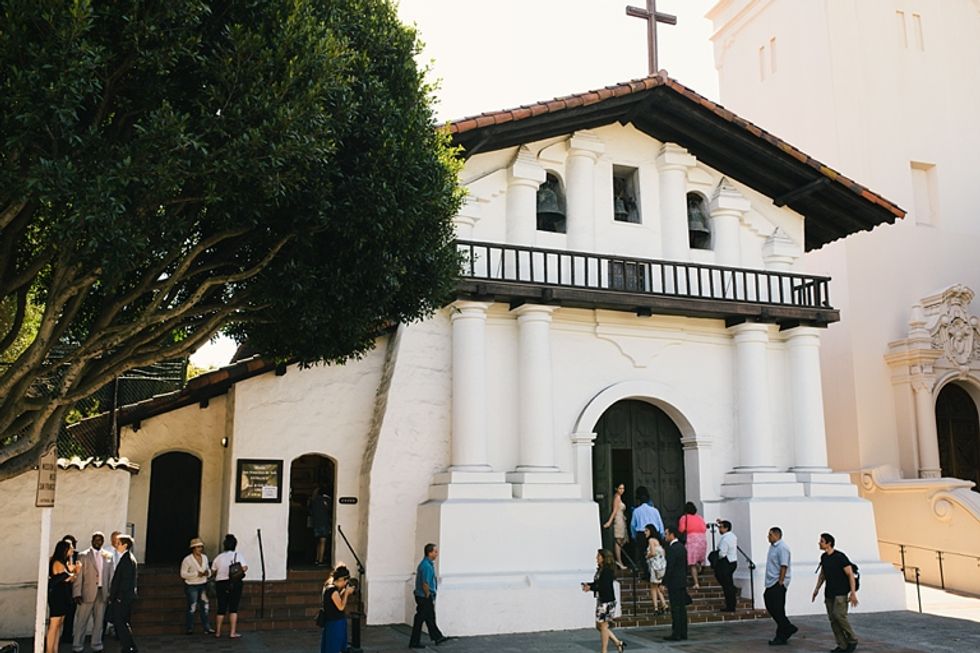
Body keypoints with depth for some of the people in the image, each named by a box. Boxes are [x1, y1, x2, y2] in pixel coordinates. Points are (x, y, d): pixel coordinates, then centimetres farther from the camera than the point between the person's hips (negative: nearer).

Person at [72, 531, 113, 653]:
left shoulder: (108, 556, 8)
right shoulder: (83, 556, -1)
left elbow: (110, 576, 9)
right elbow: (78, 576, -3)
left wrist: (110, 593, 4)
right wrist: (77, 594, -9)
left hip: (102, 593, 3)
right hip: (87, 593, -3)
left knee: (99, 621, 10)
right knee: (81, 621, 2)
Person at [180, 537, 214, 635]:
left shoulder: (205, 558, 9)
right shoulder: (187, 559, -8)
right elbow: (183, 574, -10)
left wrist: (207, 573, -4)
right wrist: (196, 574, -18)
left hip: (203, 585, 5)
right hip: (192, 586, -5)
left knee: (205, 606, 3)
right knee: (192, 607, -4)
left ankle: (207, 628, 6)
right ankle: (190, 628, 8)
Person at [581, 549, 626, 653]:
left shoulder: (607, 571, -17)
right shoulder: (600, 569, 10)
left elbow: (604, 586, -24)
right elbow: (597, 583, 16)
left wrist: (591, 588, -28)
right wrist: (588, 584, -1)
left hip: (607, 601, -10)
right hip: (600, 600, 10)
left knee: (603, 626, 0)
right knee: (599, 626, 14)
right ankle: (618, 643, 24)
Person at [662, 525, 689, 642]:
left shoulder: (672, 549, -17)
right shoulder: (682, 547, 11)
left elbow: (669, 568, -20)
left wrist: (663, 583, -16)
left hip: (674, 583, -9)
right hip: (682, 582, 9)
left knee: (675, 609, -5)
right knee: (682, 608, 11)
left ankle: (676, 634, -2)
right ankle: (683, 633, 16)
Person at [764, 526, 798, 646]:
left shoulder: (782, 548, -16)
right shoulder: (772, 546, 14)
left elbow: (784, 566, -21)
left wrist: (780, 582, -22)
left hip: (778, 583, -10)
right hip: (771, 583, 10)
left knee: (777, 610, -3)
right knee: (770, 606, 11)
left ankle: (781, 637, 7)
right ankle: (788, 628, 22)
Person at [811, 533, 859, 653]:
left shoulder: (840, 557, -14)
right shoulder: (824, 557, 8)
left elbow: (850, 574, -14)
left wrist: (853, 593, -19)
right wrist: (817, 589, 19)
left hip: (841, 592, -7)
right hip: (829, 593, 7)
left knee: (839, 615, -17)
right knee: (832, 618, 3)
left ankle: (852, 640, 3)